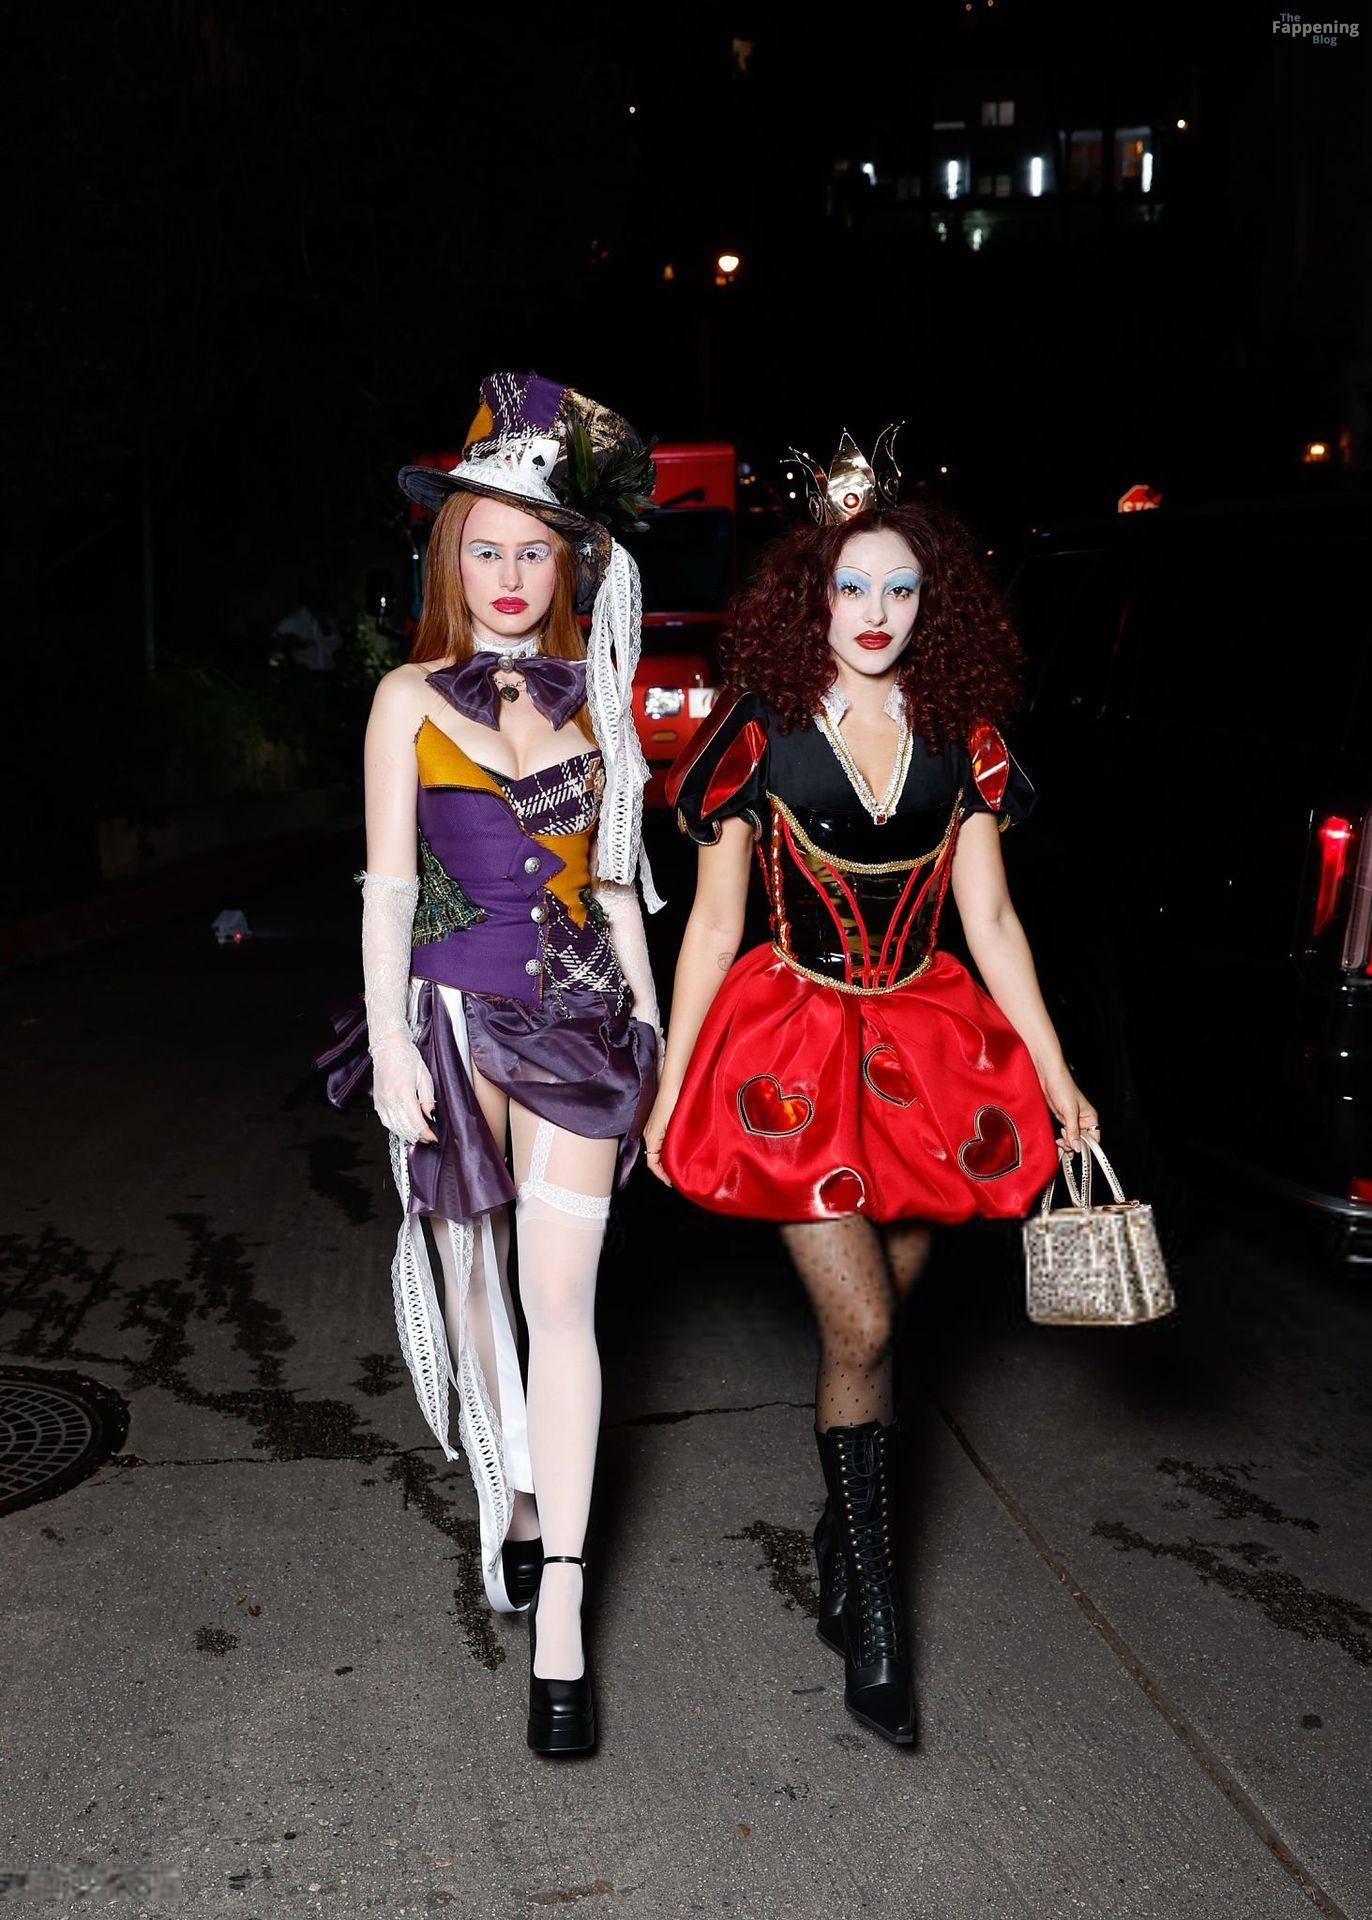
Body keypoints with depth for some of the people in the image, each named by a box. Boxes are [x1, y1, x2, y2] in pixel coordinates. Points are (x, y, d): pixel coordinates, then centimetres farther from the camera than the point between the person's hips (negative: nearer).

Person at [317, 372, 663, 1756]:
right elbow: (387, 880, -2)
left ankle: (558, 1613, -3)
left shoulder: (593, 698, 9)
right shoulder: (412, 698, 2)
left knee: (561, 1295, -7)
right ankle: (511, 1491, 38)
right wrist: (389, 1038, -9)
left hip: (578, 1017, 1)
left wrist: (649, 1020, 11)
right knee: (471, 1279, 11)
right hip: (454, 1014, 0)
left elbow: (614, 875, 13)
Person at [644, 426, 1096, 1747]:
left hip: (926, 1047, 3)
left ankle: (842, 1534, 31)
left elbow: (990, 922, 6)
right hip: (795, 1044, -3)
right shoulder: (760, 734, -6)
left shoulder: (962, 742, 3)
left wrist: (1057, 1080, 5)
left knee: (875, 1317, 9)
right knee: (858, 1331, -7)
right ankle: (874, 1615, 6)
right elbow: (711, 923, -2)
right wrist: (667, 1086, -2)